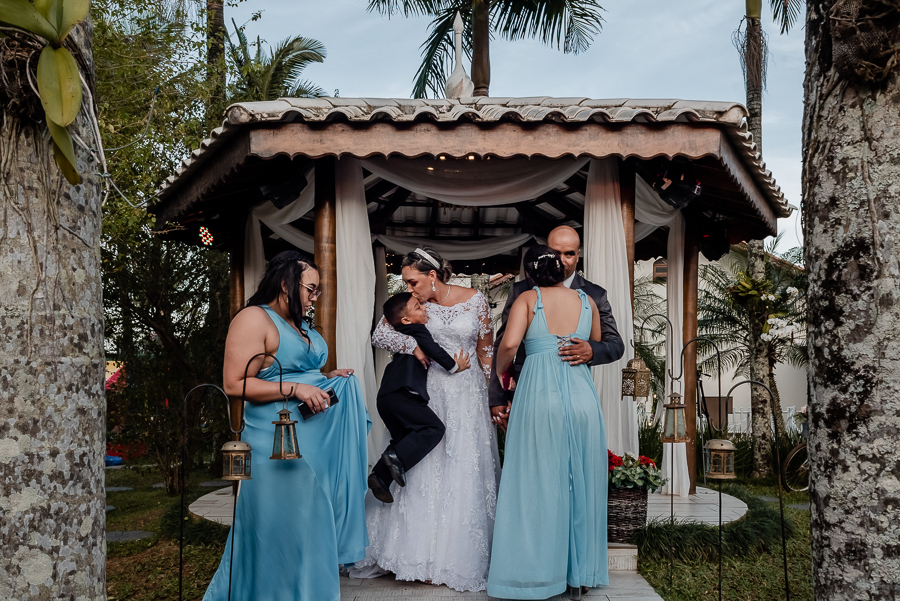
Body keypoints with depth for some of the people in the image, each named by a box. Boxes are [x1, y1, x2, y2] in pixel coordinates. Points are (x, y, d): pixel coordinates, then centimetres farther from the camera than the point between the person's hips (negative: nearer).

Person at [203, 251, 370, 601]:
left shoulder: (300, 325, 17)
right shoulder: (255, 319, -12)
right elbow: (235, 384, -19)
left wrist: (327, 379, 11)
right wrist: (295, 388, -22)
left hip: (315, 438, 9)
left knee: (310, 525, 11)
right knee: (279, 530, -2)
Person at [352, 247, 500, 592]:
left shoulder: (475, 301, -3)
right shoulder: (416, 303, 0)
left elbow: (486, 351, 4)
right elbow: (379, 334, 0)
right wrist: (412, 346, -15)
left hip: (467, 395, -2)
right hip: (427, 394, 2)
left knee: (463, 474, 0)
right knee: (423, 471, 1)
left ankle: (460, 558, 11)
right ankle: (424, 559, 9)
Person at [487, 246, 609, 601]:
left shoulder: (528, 299, 1)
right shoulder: (587, 301, 11)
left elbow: (509, 344, -13)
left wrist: (499, 374, 5)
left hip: (540, 395, -3)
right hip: (582, 397, 3)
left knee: (538, 484, 3)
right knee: (580, 483, 11)